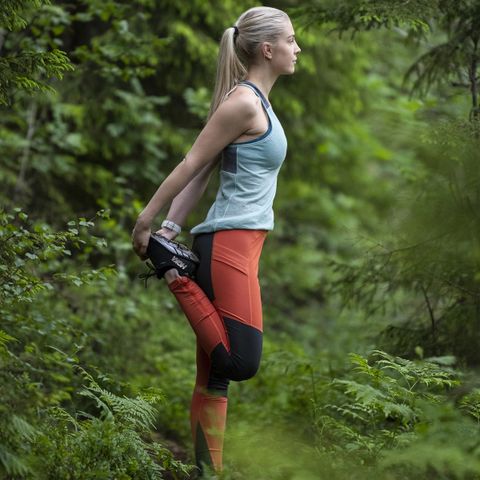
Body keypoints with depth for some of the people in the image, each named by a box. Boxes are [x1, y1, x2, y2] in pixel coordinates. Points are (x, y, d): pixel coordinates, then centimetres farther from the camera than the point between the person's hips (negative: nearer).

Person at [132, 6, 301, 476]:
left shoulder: (254, 101, 18)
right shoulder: (244, 103, -11)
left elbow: (201, 173, 13)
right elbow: (192, 165, -12)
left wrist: (170, 227, 7)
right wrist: (144, 223, -11)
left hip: (236, 242, 10)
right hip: (229, 242, -10)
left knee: (216, 373, 8)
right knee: (241, 361, -14)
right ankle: (178, 279, -2)